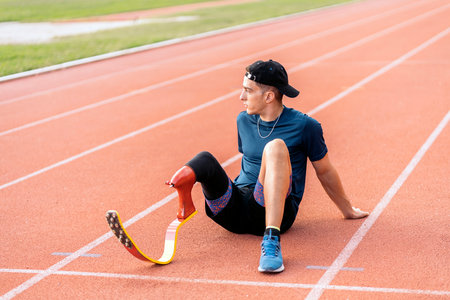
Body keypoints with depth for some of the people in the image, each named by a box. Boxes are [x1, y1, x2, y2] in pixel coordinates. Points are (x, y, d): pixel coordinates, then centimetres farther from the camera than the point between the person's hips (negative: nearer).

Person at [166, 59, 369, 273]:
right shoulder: (244, 120, 16)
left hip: (276, 212, -4)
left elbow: (325, 172, 11)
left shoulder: (304, 126, 0)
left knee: (276, 147, -32)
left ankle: (271, 239, -47)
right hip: (237, 210, 4)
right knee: (205, 160, -24)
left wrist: (347, 210, 20)